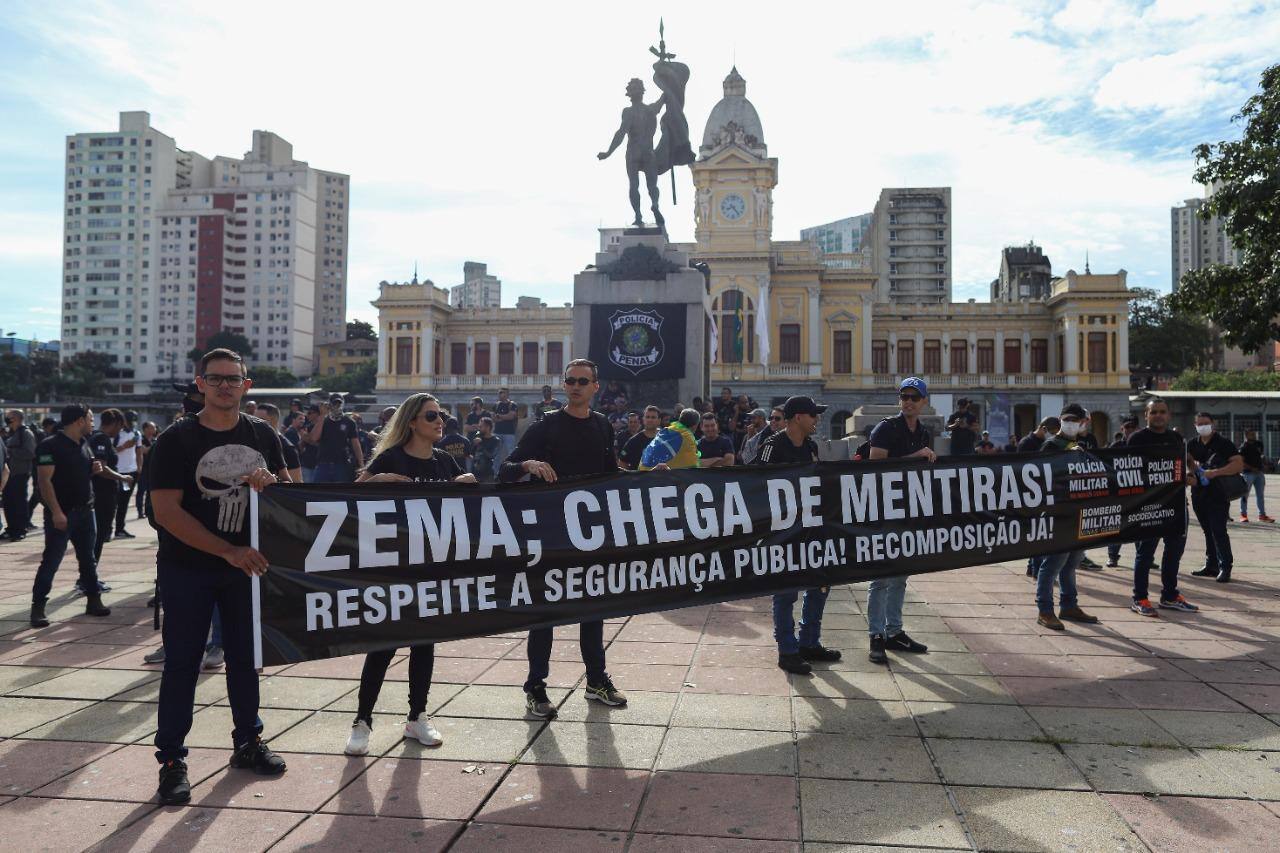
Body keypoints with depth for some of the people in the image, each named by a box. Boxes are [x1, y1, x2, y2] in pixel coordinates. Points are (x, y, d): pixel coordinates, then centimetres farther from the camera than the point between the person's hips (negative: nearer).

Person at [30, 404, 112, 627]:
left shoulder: (84, 445, 13)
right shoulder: (50, 446, -11)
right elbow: (45, 480, -17)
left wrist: (93, 469, 3)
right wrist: (56, 512, -23)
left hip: (85, 511, 7)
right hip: (61, 514, -7)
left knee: (88, 559, 12)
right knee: (51, 561, -4)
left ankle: (93, 600, 20)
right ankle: (38, 607, 3)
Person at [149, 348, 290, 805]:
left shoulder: (263, 435, 3)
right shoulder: (176, 440, -10)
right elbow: (165, 511, -17)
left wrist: (270, 482, -15)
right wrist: (228, 551, -23)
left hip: (247, 564, 4)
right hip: (187, 568, -3)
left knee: (244, 656, 13)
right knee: (182, 662, 2)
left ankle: (248, 742, 28)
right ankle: (172, 760, 12)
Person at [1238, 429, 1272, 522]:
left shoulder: (1259, 444, 10)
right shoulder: (1243, 447, -10)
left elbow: (1260, 456, 23)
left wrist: (1263, 466, 8)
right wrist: (1253, 468, -21)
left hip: (1259, 473, 7)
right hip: (1248, 473, -7)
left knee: (1260, 494, 11)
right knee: (1245, 494, -1)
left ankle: (1262, 514, 18)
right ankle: (1243, 514, 7)